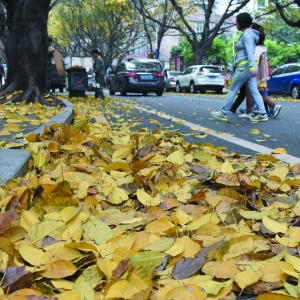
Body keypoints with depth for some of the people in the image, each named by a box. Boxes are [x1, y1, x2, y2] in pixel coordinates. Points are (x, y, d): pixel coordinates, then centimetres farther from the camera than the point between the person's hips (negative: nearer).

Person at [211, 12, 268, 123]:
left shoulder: (246, 34, -11)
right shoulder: (249, 34, 18)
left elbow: (250, 52, -22)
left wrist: (251, 67, -30)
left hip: (244, 67, -10)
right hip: (249, 67, 10)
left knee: (232, 91, -1)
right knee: (254, 92, 4)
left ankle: (224, 113, 7)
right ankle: (262, 114, -1)